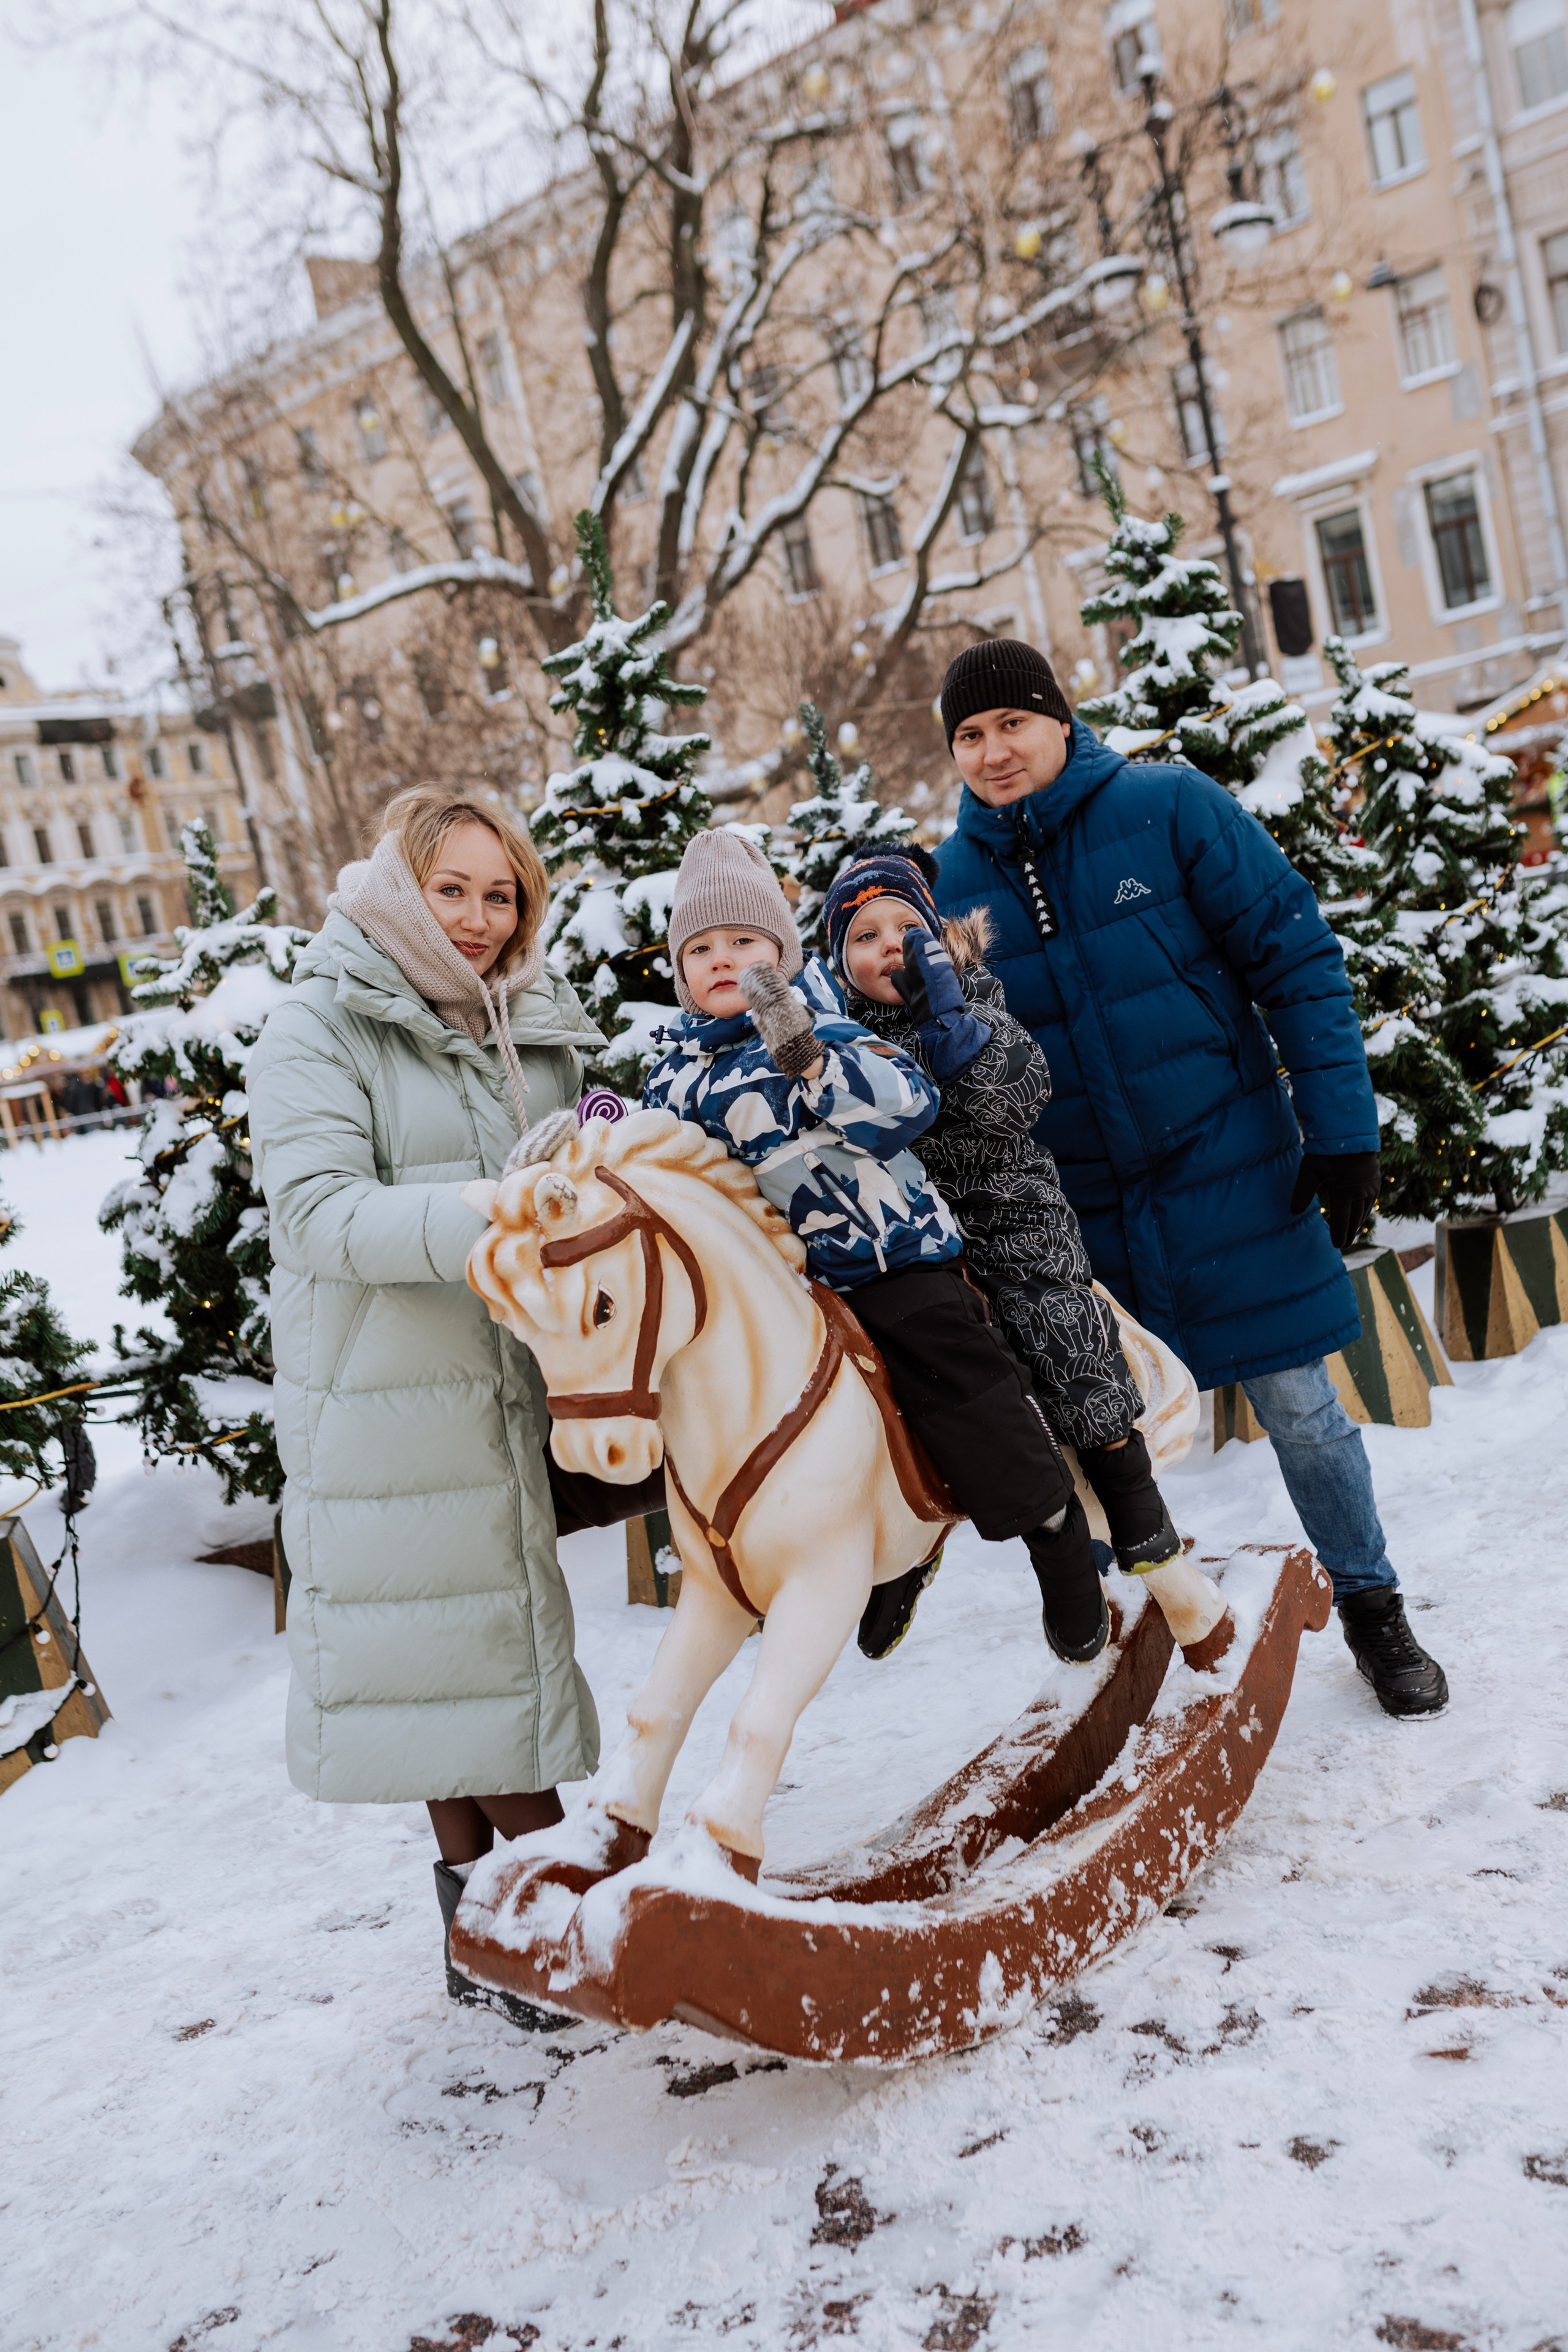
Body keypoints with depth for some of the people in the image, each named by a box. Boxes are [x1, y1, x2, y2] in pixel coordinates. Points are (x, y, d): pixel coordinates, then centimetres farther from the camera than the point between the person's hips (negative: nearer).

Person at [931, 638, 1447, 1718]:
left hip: (1228, 1163, -2)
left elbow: (1297, 958, -7)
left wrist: (1342, 1128, -11)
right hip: (1078, 1205, 3)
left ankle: (1372, 1605, 27)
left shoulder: (1171, 808, -8)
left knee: (1299, 1400, 4)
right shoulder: (956, 877, 0)